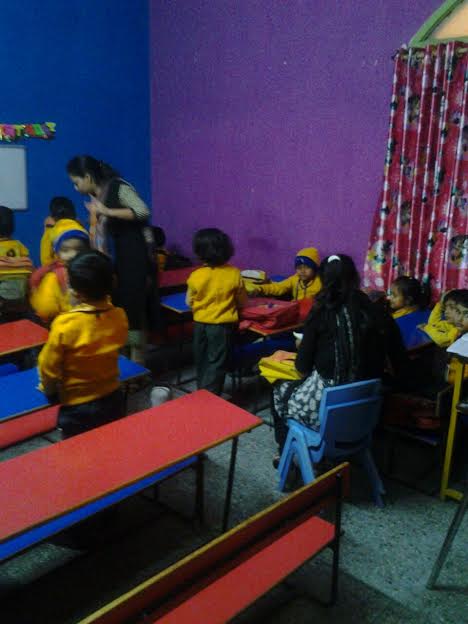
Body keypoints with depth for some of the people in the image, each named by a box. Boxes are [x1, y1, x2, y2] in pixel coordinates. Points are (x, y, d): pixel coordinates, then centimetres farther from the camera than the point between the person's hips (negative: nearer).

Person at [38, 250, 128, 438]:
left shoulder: (64, 324, -24)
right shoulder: (119, 317, -13)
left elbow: (48, 367, -10)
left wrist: (49, 390, 6)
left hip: (77, 410, -4)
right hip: (112, 401, 4)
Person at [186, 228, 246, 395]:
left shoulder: (196, 275, -10)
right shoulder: (234, 273, -11)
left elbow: (189, 302, 1)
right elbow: (242, 301, 0)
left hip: (200, 324, 2)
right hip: (223, 325, -2)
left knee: (201, 362, 20)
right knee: (216, 364, 6)